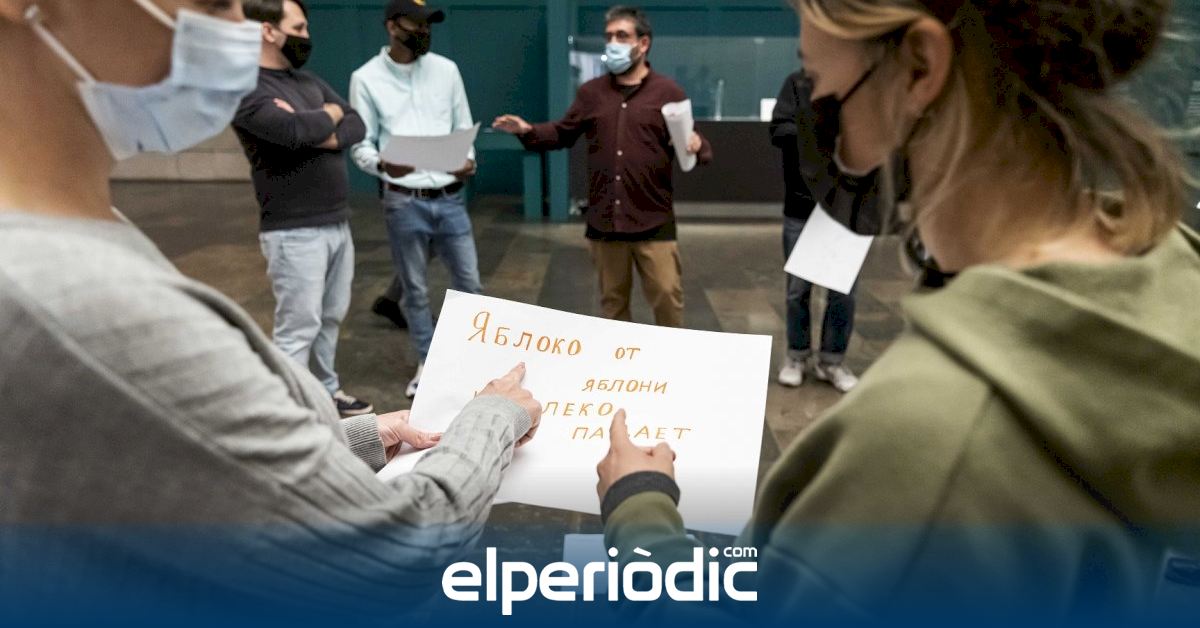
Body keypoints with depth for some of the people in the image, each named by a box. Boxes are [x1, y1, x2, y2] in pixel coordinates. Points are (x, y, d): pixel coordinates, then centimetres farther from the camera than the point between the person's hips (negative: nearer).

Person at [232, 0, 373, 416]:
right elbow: (293, 130, -26)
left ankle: (327, 393, 29)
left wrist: (321, 134, -13)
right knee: (298, 328, -4)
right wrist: (329, 115, -5)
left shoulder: (309, 81, 15)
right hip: (296, 232, -8)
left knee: (331, 318, 15)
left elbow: (356, 126, 8)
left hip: (338, 223, 8)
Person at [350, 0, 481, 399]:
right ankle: (428, 364, 26)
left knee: (468, 283, 8)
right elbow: (361, 145, -3)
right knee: (415, 289, 9)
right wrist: (381, 165, -24)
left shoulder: (446, 70, 5)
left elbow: (464, 128, 10)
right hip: (404, 202, -2)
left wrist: (468, 161, -10)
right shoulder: (367, 78, -3)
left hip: (449, 198, 2)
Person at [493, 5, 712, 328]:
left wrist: (696, 147, -24)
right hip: (603, 220, 3)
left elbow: (693, 144, 0)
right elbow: (563, 134, 17)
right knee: (612, 299, 15)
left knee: (667, 296, 0)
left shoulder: (668, 92, 0)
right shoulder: (591, 92, 9)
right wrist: (528, 131, 0)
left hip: (653, 221, -3)